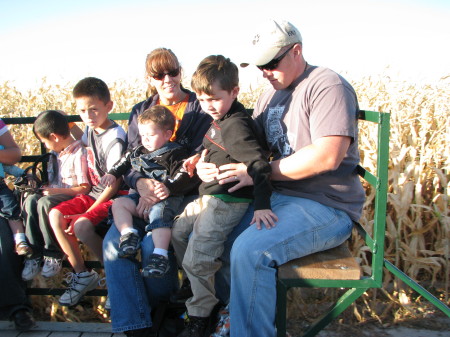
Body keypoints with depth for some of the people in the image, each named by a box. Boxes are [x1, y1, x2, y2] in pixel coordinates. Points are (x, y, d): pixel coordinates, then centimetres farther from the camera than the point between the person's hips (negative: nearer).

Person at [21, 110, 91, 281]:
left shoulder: (78, 154, -13)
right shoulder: (55, 154, 15)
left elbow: (85, 188, -15)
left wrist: (57, 190, -17)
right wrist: (43, 186, 4)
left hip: (72, 196, -8)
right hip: (54, 193, 8)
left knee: (45, 203, -32)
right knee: (30, 200, -20)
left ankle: (54, 254, -16)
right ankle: (34, 254, -16)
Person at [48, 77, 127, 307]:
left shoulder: (115, 139, -19)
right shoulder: (90, 129, 6)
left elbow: (114, 183, -21)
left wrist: (88, 212, -19)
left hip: (113, 197, -9)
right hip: (93, 193, 9)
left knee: (81, 226, -29)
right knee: (55, 215, -8)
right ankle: (81, 273, 3)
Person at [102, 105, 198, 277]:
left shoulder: (175, 153, -3)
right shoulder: (138, 151, 20)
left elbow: (185, 176, -14)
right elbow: (125, 162, 36)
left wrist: (169, 188, -27)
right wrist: (112, 174, 23)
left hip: (166, 198, -8)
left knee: (159, 213, -36)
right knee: (119, 203, -9)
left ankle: (160, 256, -46)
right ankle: (128, 234, -25)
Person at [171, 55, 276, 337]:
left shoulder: (236, 125, -21)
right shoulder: (220, 119, 8)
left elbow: (258, 164, -29)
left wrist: (262, 205, -35)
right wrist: (200, 156, 13)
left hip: (227, 203, -11)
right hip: (208, 197, 11)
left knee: (196, 260, -10)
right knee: (178, 232, 21)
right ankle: (208, 294, 33)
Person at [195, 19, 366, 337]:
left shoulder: (327, 85, -11)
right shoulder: (270, 96, 15)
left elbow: (327, 156, -24)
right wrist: (213, 165, -8)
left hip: (327, 206, -8)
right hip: (274, 197, 8)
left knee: (250, 250, -29)